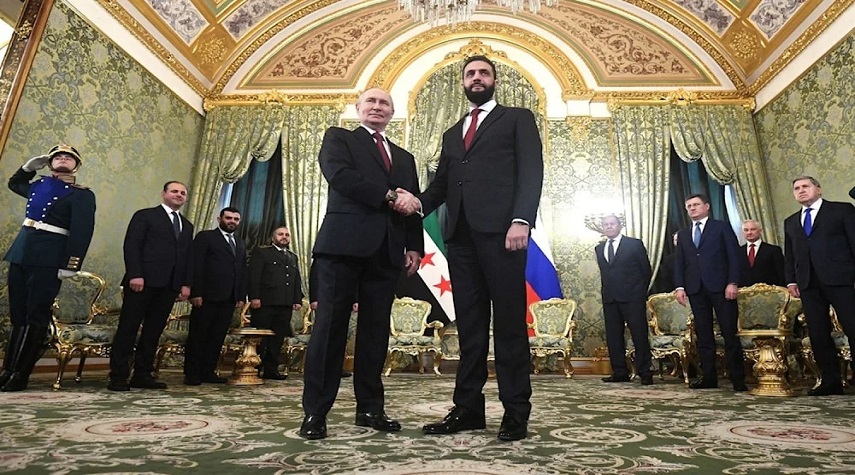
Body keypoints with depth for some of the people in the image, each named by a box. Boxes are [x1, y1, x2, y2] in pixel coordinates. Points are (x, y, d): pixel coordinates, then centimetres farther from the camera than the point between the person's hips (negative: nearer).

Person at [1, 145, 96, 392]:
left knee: (36, 316, -4)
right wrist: (28, 166, 21)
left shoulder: (82, 195, -3)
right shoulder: (38, 185, 18)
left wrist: (71, 264, -21)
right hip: (21, 253, 6)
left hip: (49, 258, -6)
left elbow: (82, 231, -12)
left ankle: (20, 375, 0)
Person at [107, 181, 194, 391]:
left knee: (154, 331, 7)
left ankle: (142, 375, 13)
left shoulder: (187, 225, 21)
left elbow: (189, 257, 17)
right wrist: (135, 275, -16)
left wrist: (186, 284, 6)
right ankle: (118, 376, 5)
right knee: (128, 328, -1)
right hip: (143, 281, -5)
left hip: (169, 285, 5)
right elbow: (131, 246, -5)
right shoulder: (145, 215, 5)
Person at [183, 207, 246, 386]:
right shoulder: (205, 237, 2)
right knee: (198, 336, 3)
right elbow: (196, 266, -6)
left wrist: (241, 296, 8)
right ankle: (192, 374, 11)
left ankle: (208, 371, 14)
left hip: (229, 298, 5)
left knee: (218, 337, 7)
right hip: (207, 296, -5)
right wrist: (196, 293, -14)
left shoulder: (240, 244, 19)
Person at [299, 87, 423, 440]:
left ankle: (370, 408, 15)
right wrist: (388, 195, -11)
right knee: (330, 326, -4)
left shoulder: (405, 157, 26)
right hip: (344, 243, -4)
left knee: (375, 331, 6)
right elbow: (339, 174, -8)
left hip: (386, 251, 5)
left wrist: (414, 246, 4)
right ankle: (314, 412, 3)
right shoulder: (338, 137, 13)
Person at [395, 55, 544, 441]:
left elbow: (531, 171, 0)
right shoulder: (452, 133, 28)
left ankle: (516, 412, 6)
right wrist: (419, 201, -3)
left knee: (509, 322, -3)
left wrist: (521, 220, -16)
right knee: (469, 324, 6)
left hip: (500, 230, -5)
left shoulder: (517, 119, 13)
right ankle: (468, 408, 12)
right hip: (461, 235, 5)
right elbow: (442, 183, 19)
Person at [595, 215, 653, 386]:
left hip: (632, 298, -4)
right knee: (613, 337, 5)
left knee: (639, 335, -1)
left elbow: (646, 270, 5)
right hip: (609, 299, 4)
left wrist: (640, 293, 5)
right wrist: (607, 291, 9)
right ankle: (620, 372, 13)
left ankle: (645, 373, 7)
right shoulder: (599, 248, 14)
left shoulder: (635, 244, 3)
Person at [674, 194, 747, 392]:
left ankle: (738, 378, 5)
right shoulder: (683, 234, 18)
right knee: (703, 335, 5)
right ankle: (708, 376, 10)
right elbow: (679, 263, 13)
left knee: (730, 333, -3)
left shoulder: (722, 227, 7)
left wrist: (732, 282, -11)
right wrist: (679, 286, 2)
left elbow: (734, 256, -1)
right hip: (695, 289, 4)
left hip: (720, 286, -4)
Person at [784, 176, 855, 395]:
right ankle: (831, 381, 11)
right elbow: (789, 255, 19)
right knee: (818, 334, 4)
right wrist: (791, 280, 8)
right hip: (809, 284, 4)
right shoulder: (790, 222, 21)